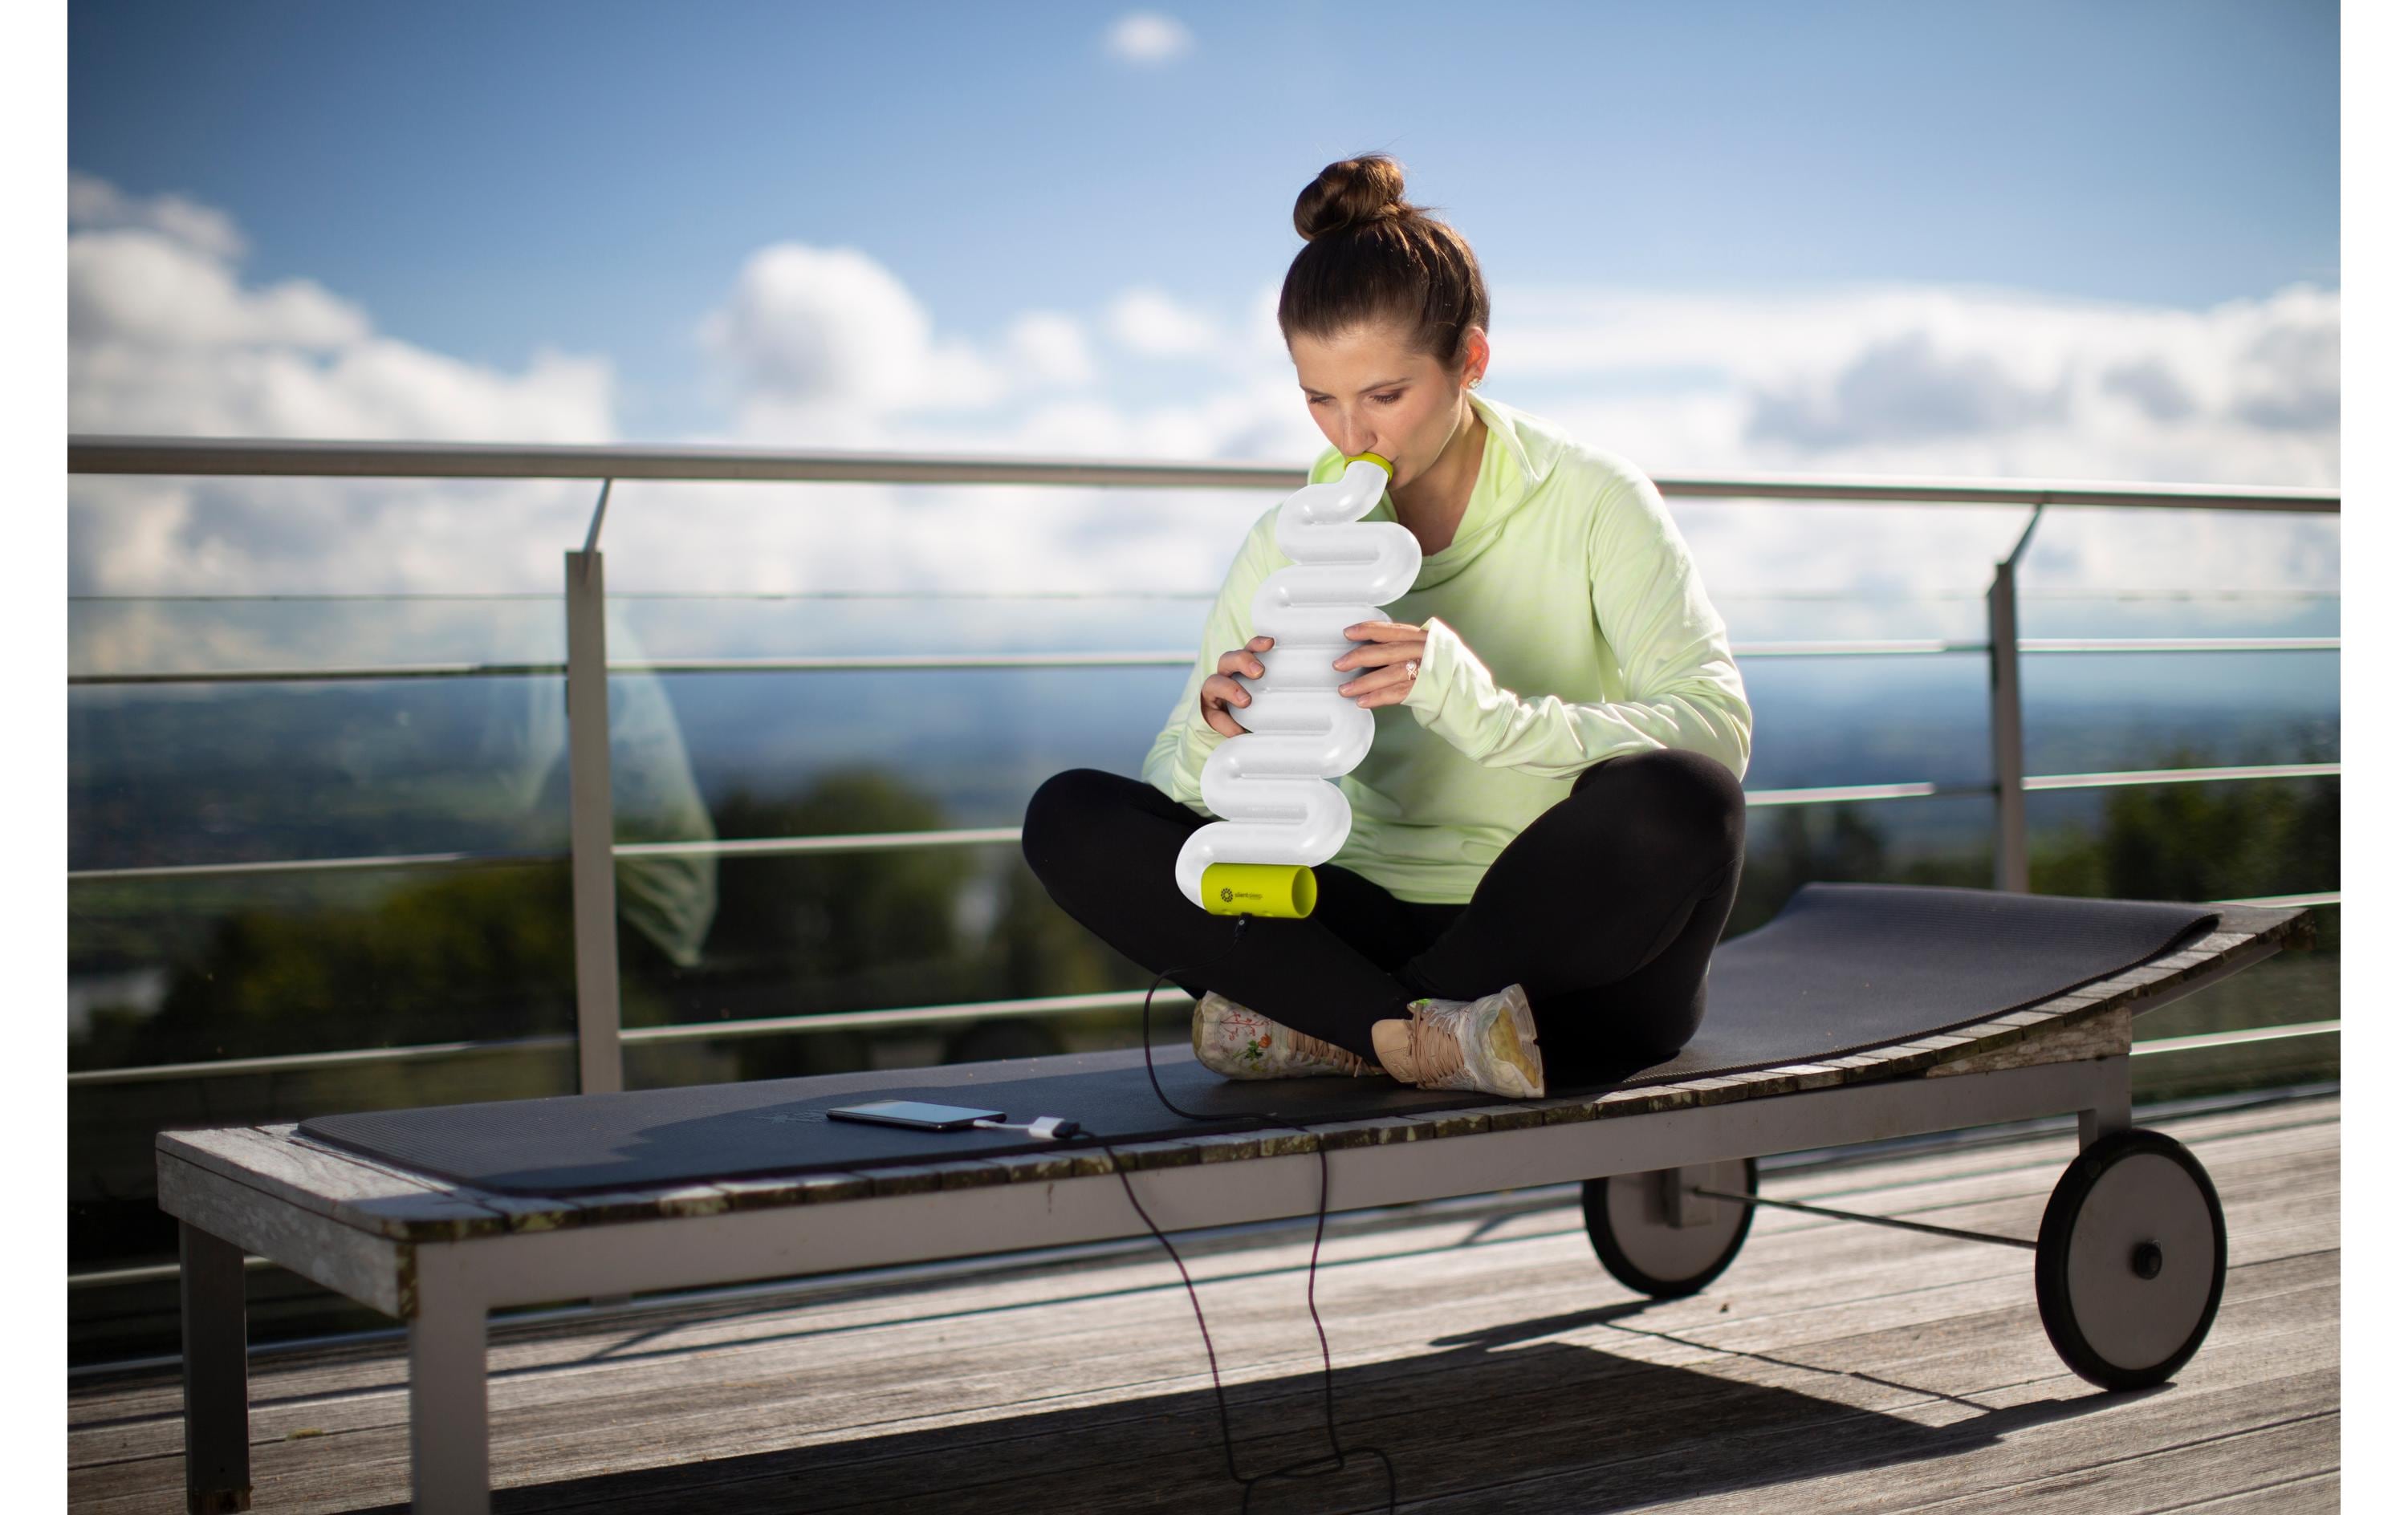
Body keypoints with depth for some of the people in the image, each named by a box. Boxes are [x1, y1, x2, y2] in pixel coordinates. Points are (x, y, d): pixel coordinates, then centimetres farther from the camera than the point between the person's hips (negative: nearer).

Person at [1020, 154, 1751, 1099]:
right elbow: (1175, 785, 2)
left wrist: (1488, 709, -36)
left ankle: (1327, 1028, -20)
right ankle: (1420, 1035, -25)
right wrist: (1219, 741, -23)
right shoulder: (1292, 540, 4)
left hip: (1569, 943, -3)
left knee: (1678, 801, -36)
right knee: (1070, 818, -13)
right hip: (1385, 923, 3)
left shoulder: (1589, 501, -6)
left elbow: (1718, 728, -20)